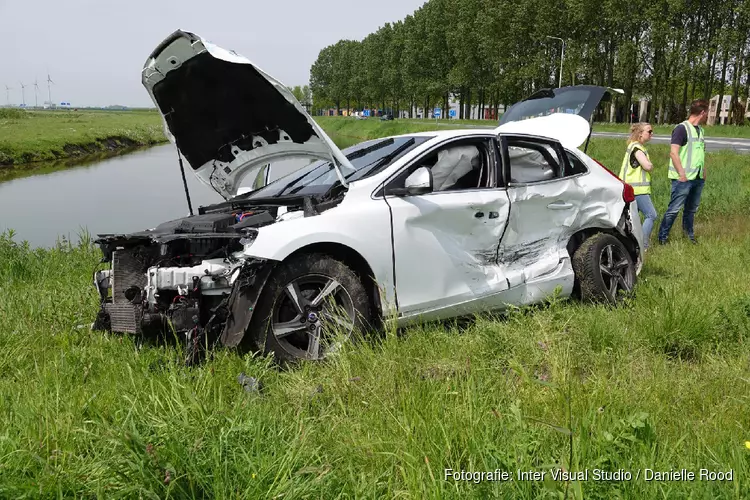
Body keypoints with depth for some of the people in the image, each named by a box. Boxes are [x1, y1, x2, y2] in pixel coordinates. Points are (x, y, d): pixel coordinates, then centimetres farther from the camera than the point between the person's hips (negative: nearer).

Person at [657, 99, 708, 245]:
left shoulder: (700, 130, 15)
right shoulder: (682, 128, -11)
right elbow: (674, 153, -16)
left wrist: (703, 171, 15)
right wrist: (682, 174, -19)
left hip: (698, 178, 8)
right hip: (683, 178, -8)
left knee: (692, 209, 15)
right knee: (674, 209, -6)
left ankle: (689, 234, 27)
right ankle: (662, 238, 1)